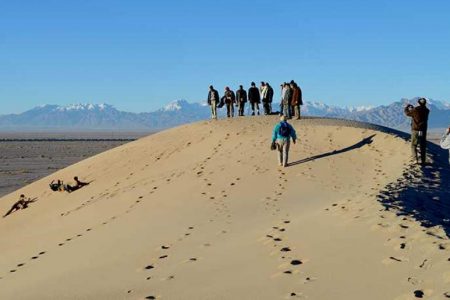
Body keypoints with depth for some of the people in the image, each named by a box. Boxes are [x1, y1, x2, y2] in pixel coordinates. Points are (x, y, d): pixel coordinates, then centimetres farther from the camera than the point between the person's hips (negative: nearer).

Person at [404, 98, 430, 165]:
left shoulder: (415, 110, -13)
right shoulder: (426, 111, 0)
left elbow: (407, 113, 4)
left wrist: (406, 107, 24)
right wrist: (412, 108, 29)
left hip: (415, 130, -3)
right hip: (423, 131, 3)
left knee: (413, 145, 5)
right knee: (423, 146, 10)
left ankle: (415, 159, -9)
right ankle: (423, 160, 10)